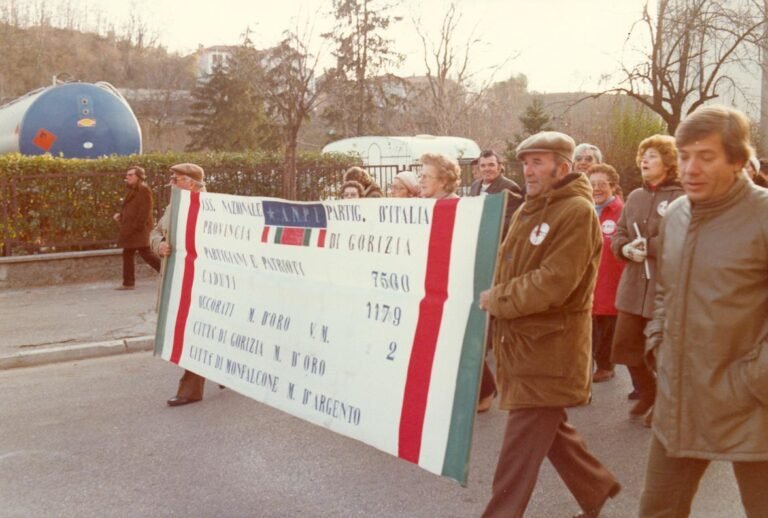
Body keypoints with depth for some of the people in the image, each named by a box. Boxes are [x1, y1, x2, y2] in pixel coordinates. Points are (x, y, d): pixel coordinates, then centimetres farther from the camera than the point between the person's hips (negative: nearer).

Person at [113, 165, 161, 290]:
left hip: (139, 228, -10)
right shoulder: (132, 190, 17)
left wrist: (137, 226, -22)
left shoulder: (144, 189, -13)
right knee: (127, 254, 10)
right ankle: (128, 283, 14)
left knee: (145, 253, -10)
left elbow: (145, 210, -19)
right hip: (130, 229, 10)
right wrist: (120, 215, 7)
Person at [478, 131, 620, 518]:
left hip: (550, 346, -9)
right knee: (546, 428, 19)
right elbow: (511, 268, 20)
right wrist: (495, 296, 0)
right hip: (522, 338, 9)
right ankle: (597, 487, 37)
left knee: (522, 440, -3)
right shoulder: (529, 210, 13)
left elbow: (553, 283, -23)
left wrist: (495, 300, -15)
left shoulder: (577, 212, -15)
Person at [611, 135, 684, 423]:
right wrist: (626, 248, -9)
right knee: (625, 346, 11)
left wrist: (648, 245, -18)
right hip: (633, 286, 6)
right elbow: (618, 236, 13)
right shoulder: (634, 197, 13)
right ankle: (646, 393, 35)